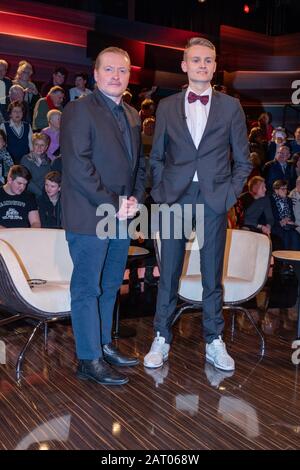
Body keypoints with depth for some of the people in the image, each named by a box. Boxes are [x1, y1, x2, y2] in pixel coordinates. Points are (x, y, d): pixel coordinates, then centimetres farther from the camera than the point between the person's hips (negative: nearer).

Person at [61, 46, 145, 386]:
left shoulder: (132, 116, 16)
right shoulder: (79, 110, -8)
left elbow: (139, 163, 20)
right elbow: (78, 165, -16)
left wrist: (135, 198, 2)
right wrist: (111, 204, -17)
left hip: (121, 216, 8)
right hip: (89, 216, -7)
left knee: (110, 287, 16)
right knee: (87, 289, 0)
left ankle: (104, 344, 30)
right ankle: (89, 360, 9)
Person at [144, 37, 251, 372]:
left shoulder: (230, 107, 6)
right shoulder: (167, 106, 8)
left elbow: (242, 161, 8)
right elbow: (156, 157, 12)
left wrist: (231, 193, -2)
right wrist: (160, 191, 1)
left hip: (214, 200, 0)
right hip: (174, 199, 1)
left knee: (212, 275, 7)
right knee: (168, 273, 6)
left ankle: (214, 342, 19)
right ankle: (161, 339, 18)